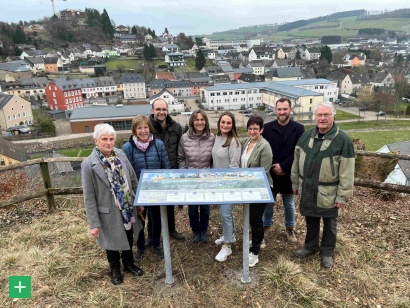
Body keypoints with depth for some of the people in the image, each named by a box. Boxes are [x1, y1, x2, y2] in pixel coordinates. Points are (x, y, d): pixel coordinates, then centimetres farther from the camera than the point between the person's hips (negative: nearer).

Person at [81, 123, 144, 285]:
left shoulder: (121, 155, -6)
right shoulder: (89, 164, -18)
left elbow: (133, 180, 5)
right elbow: (89, 197, -15)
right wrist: (93, 223, -13)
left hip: (128, 208, 4)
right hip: (108, 212, -4)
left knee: (128, 238, 23)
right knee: (112, 242, 18)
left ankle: (129, 263, 50)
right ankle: (115, 269, 46)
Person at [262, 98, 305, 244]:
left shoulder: (298, 128, -5)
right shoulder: (267, 128, -3)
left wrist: (283, 166, -17)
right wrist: (273, 168, -12)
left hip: (289, 174, 0)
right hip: (270, 173, 1)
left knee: (289, 204, 16)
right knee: (268, 203, 13)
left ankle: (290, 229, 36)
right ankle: (265, 227, 32)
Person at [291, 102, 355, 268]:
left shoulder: (343, 139, -15)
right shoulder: (307, 135, 0)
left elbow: (347, 172, -14)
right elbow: (297, 162, 8)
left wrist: (343, 196, -13)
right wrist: (295, 183, 10)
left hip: (328, 192, -4)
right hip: (307, 190, 4)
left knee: (329, 223, 15)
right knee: (310, 220, 20)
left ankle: (327, 252, 35)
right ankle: (310, 246, 40)